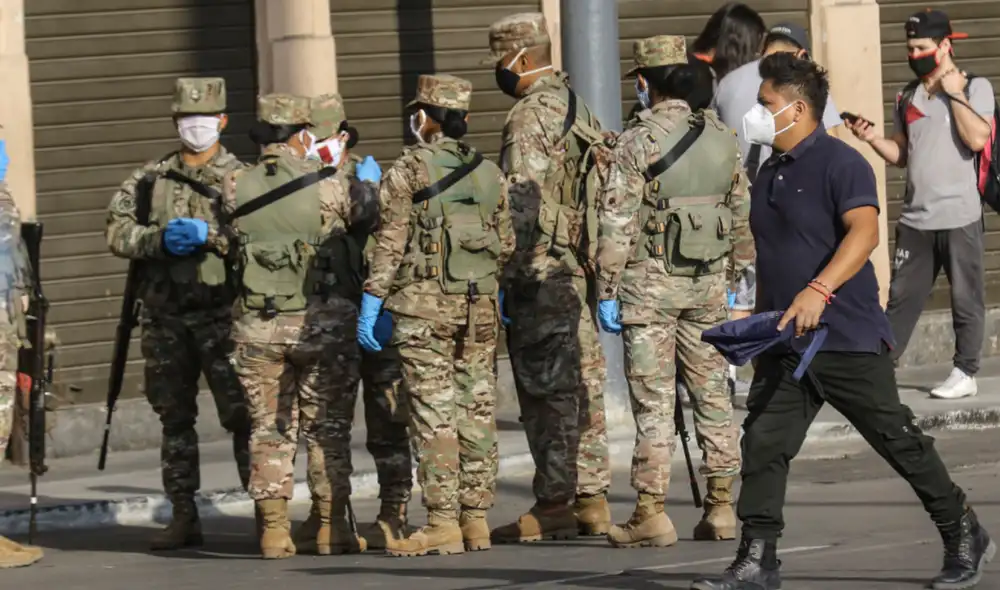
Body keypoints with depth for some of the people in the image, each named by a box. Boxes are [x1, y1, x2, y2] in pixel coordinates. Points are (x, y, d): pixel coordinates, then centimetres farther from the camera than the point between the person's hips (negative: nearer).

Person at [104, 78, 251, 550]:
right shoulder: (151, 178, 13)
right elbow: (117, 231, 6)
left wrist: (209, 234, -21)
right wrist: (159, 239, -11)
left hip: (221, 315, -4)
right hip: (166, 316, 4)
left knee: (241, 414, -9)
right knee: (175, 418, 8)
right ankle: (184, 517, 15)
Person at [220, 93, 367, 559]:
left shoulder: (236, 188, -2)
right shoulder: (326, 186, -8)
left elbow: (231, 242, 6)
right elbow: (357, 224, 5)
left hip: (257, 328, 2)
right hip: (322, 323, -2)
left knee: (270, 430, 8)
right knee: (327, 429, 7)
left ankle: (274, 530, 4)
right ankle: (331, 529, 7)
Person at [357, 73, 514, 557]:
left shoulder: (408, 170, -5)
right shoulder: (489, 173, 11)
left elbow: (390, 243, -8)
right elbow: (506, 245, 12)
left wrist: (370, 304, -6)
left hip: (424, 304, -5)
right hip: (480, 307, 5)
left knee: (433, 413, -5)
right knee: (477, 412, 7)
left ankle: (443, 524, -8)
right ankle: (476, 521, 9)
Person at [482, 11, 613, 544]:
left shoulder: (529, 117, -13)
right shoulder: (578, 108, 16)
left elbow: (522, 205, -19)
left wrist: (506, 277, -16)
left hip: (541, 275, -9)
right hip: (580, 268, 9)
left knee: (546, 389, -6)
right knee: (583, 384, 10)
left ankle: (554, 505, -5)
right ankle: (591, 498, 13)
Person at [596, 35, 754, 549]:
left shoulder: (637, 143, -10)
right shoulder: (721, 139, 7)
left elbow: (617, 223, -12)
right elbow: (743, 217, 12)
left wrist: (606, 292, -8)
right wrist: (738, 279, 20)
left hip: (650, 280, -5)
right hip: (708, 280, 5)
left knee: (653, 399, -3)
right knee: (712, 392, 10)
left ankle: (651, 513, -4)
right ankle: (720, 507, 11)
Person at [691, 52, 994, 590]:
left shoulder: (840, 163, -11)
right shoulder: (769, 174, 15)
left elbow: (864, 232, -26)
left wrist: (818, 290, -37)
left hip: (847, 339, -8)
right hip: (784, 344, 8)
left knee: (899, 440, 1)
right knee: (762, 445, -3)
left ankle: (965, 540, 16)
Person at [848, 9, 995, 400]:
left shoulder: (975, 88, -2)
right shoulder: (908, 98, 14)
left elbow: (978, 138, -17)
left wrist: (953, 93, -12)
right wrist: (873, 139, 0)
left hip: (959, 217, -5)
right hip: (915, 219, 5)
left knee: (966, 298, 2)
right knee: (902, 298, 6)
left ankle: (966, 373, 9)